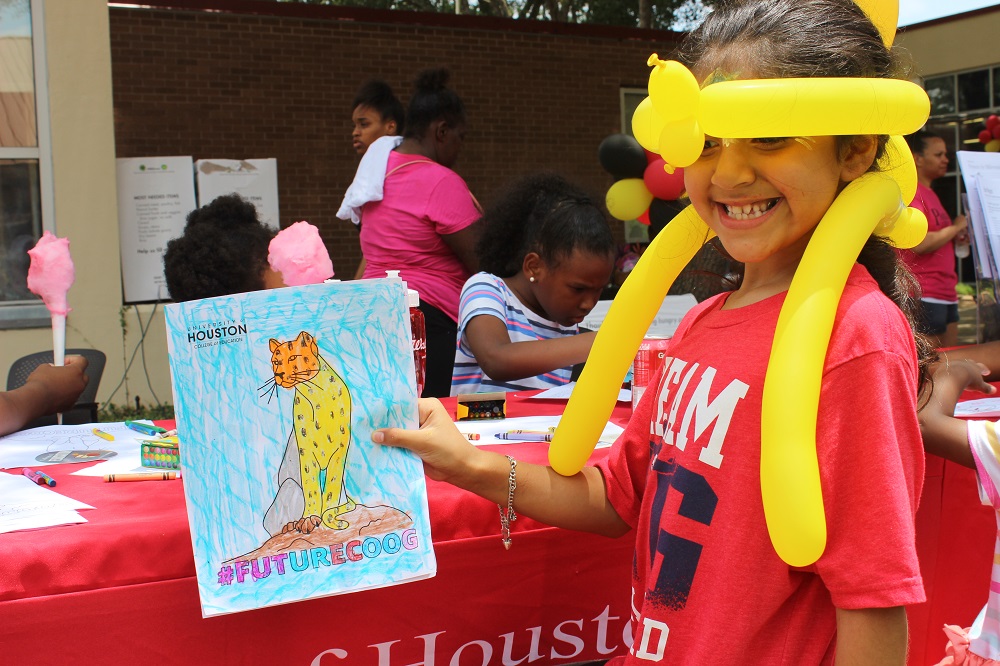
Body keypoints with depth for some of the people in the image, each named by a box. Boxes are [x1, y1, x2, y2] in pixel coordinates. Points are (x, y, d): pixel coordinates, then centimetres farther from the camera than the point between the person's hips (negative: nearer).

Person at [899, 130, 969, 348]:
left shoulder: (929, 194, 21)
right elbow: (918, 243, -23)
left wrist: (957, 237, 10)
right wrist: (955, 228, -9)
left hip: (946, 293, 10)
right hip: (924, 296, -10)